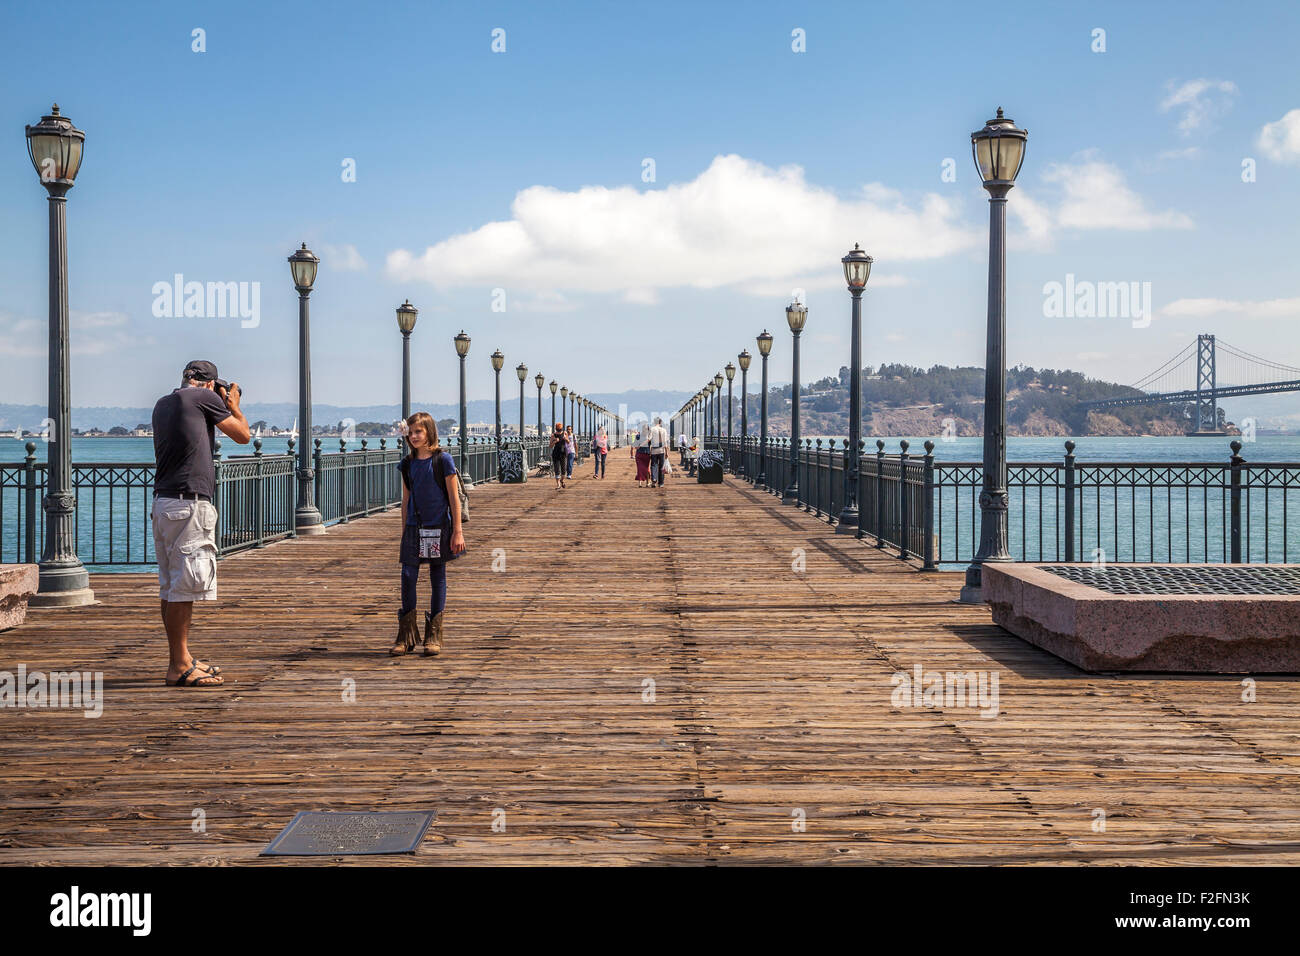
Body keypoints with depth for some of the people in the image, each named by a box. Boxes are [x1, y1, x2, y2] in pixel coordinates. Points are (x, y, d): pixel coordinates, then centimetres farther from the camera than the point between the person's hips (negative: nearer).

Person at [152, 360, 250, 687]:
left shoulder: (162, 404, 18)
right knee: (184, 586, -8)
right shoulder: (203, 397, -3)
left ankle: (182, 659, 21)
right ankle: (179, 667, -8)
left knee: (171, 587, 12)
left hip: (163, 502, 9)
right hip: (189, 504, -9)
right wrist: (233, 404, 21)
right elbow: (243, 435, 4)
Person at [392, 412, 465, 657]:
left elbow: (454, 498, -4)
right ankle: (407, 636, 5)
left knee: (438, 577, 4)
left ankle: (434, 636, 11)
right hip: (414, 527, 3)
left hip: (439, 527, -3)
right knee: (408, 576, -4)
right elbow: (406, 500, 14)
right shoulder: (407, 464, 7)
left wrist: (457, 531, -7)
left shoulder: (443, 460, -5)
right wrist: (403, 535, 13)